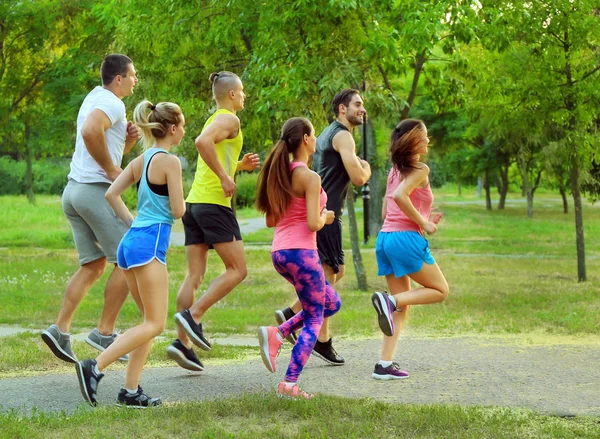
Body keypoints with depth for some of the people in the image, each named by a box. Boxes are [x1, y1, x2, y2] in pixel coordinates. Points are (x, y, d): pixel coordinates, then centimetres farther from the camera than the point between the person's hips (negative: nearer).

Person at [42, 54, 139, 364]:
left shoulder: (95, 99, 22)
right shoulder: (111, 103, -10)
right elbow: (90, 132, -31)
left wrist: (128, 140, 8)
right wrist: (112, 170, -20)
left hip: (75, 190, 10)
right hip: (96, 189, -10)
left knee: (93, 266, 11)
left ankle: (60, 330, 2)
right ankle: (104, 333, -2)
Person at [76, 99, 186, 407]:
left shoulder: (141, 160, 14)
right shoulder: (169, 161, -9)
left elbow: (111, 194, 10)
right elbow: (178, 211, -10)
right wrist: (182, 200, 12)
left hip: (131, 240, 9)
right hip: (150, 242, -9)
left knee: (152, 321, 13)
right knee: (154, 324, -7)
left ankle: (131, 390, 8)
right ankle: (95, 367, -19)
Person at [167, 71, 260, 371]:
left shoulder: (215, 120, 23)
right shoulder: (229, 120, -5)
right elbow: (202, 142, -24)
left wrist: (240, 166, 21)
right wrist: (225, 177, -20)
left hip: (194, 203, 9)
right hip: (214, 203, -9)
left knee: (194, 275, 4)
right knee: (237, 269, -2)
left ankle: (183, 341, -3)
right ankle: (193, 315, -14)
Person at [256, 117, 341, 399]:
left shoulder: (279, 173, 12)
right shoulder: (309, 177, -13)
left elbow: (271, 221, 16)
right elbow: (313, 223, -17)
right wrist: (325, 217, 3)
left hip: (279, 252, 8)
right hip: (301, 252, -8)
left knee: (331, 303, 22)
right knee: (314, 319, 4)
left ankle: (277, 334, 6)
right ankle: (289, 384, -1)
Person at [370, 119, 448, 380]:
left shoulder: (395, 171, 18)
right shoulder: (420, 170, -6)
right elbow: (399, 196, -23)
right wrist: (422, 223, -13)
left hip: (385, 238, 8)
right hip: (406, 239, -8)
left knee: (401, 306, 12)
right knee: (440, 290, 7)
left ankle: (384, 365, 2)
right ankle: (388, 299, -13)